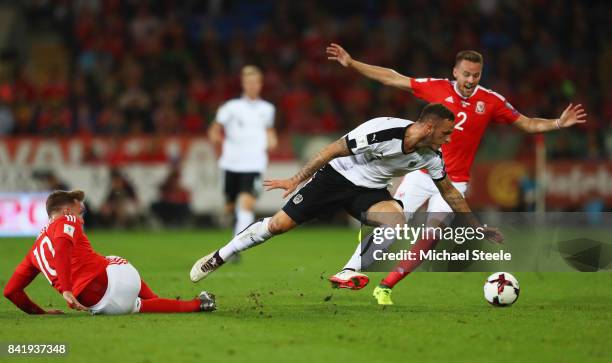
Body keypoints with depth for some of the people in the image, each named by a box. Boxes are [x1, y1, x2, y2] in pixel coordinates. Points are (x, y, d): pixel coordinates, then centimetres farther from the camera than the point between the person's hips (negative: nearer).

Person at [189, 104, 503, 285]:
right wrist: (296, 180, -15)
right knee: (280, 223, -6)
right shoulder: (383, 131, -30)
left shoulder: (430, 155, -10)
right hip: (337, 176, -5)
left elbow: (448, 191, 7)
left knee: (398, 223, -26)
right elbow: (334, 150, -21)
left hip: (370, 190, 5)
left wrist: (478, 227, 9)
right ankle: (217, 258, 13)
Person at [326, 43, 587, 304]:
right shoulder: (437, 88, -3)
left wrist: (558, 124, -9)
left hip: (454, 182, 1)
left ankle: (386, 286, 3)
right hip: (420, 173, 0)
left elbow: (527, 124, 7)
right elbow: (392, 78, 2)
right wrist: (351, 63, 0)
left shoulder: (491, 101, -2)